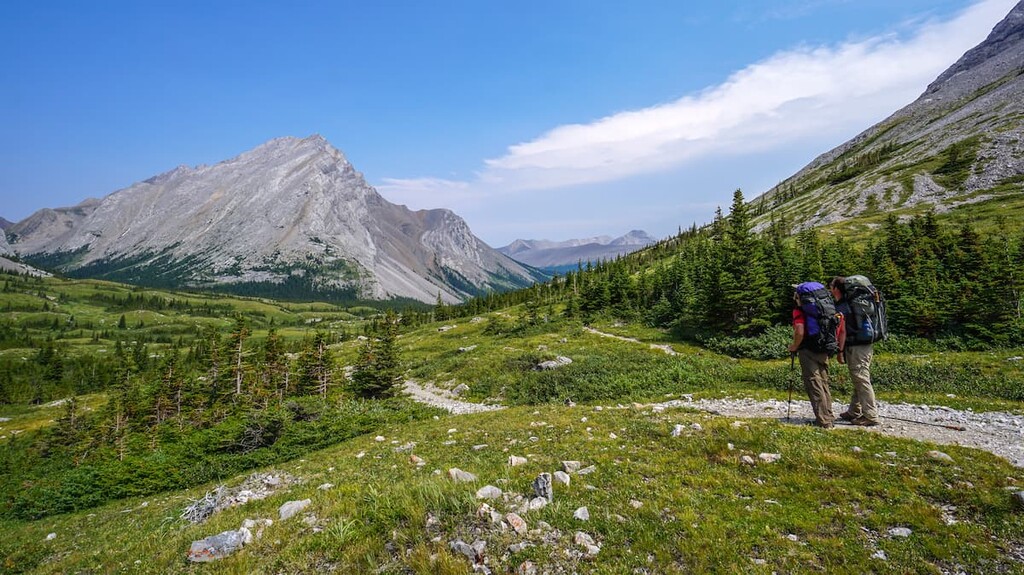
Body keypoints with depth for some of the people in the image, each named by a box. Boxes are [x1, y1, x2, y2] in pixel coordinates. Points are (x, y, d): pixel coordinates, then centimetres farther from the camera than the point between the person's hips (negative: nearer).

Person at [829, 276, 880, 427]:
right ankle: (854, 412, 25)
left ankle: (871, 416, -1)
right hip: (866, 345, 9)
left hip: (855, 348, -9)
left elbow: (843, 331, -16)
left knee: (862, 381, -5)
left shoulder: (841, 306, -12)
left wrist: (840, 351, -11)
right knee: (859, 380, 15)